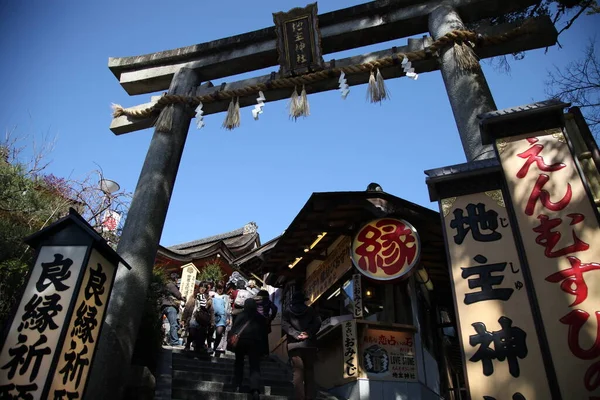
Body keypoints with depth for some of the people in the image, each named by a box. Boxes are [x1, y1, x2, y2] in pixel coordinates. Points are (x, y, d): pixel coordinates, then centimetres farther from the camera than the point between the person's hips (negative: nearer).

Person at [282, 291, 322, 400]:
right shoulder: (310, 310, 13)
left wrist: (296, 334, -10)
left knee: (298, 370, -2)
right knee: (309, 370, 7)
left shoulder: (287, 311, 12)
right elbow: (317, 323, -1)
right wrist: (308, 333, -9)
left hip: (294, 344, 0)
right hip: (309, 343, 1)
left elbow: (284, 325, -4)